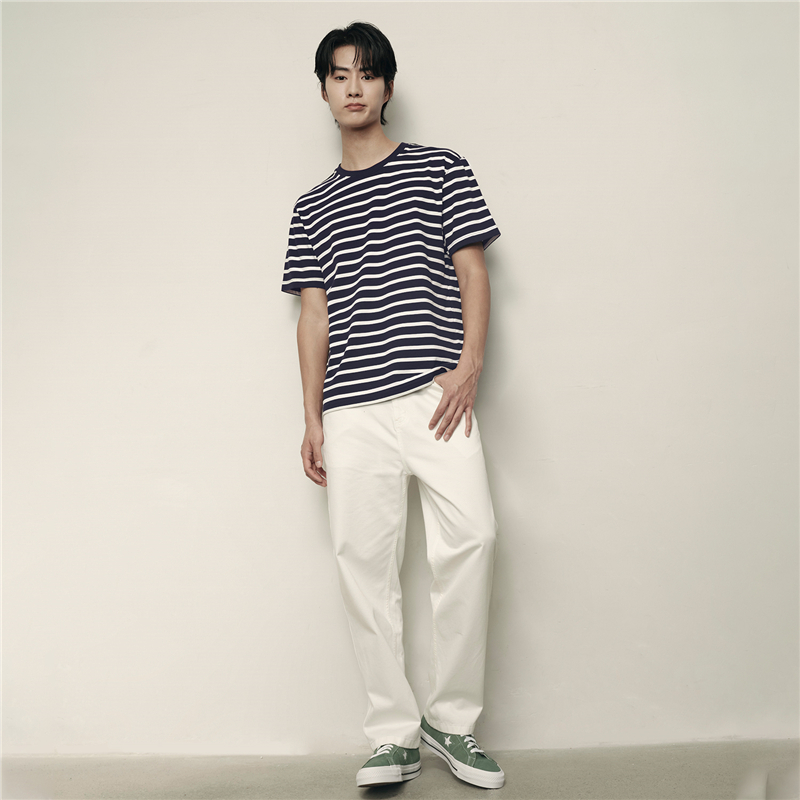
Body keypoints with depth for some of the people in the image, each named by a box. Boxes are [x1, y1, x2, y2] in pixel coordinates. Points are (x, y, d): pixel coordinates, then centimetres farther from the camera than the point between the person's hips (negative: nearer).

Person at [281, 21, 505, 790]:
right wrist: (312, 418, 9)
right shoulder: (312, 208, 19)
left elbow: (473, 274, 6)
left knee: (471, 535, -18)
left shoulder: (440, 170, 12)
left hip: (433, 393, -3)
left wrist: (469, 364, -9)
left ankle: (452, 719, -2)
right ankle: (393, 735, 8)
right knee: (363, 560, -2)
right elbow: (313, 315, 17)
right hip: (352, 409, 3)